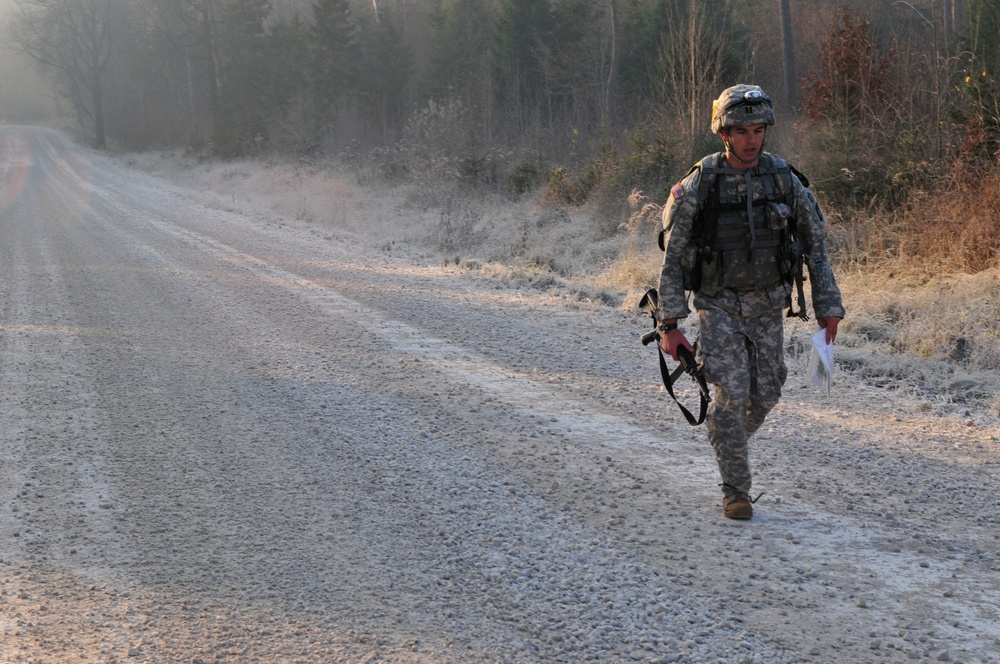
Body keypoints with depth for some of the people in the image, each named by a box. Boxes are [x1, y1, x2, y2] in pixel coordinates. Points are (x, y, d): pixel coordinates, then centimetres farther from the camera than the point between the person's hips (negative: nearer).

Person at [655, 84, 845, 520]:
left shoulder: (784, 180, -3)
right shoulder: (699, 185, -11)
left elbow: (814, 246, 5)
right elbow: (672, 259, -7)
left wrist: (828, 305, 0)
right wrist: (669, 324, -11)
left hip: (768, 306, 3)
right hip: (719, 307, -3)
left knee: (764, 396, 7)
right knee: (732, 394, -12)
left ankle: (729, 443, 40)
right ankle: (736, 492, 2)